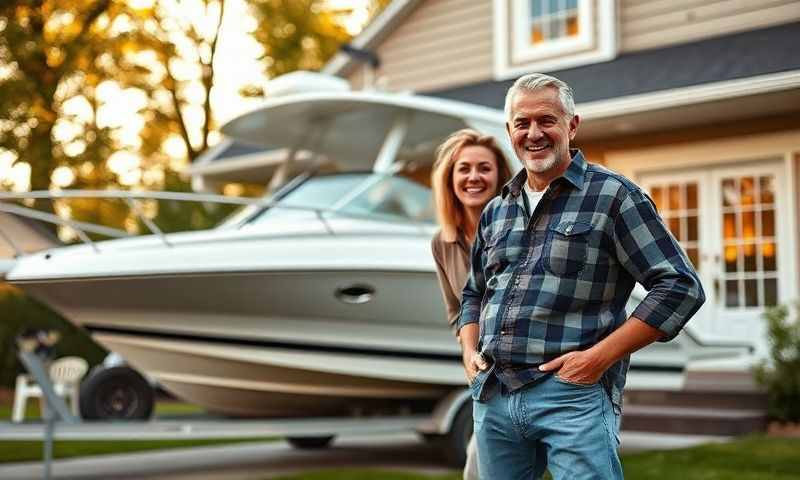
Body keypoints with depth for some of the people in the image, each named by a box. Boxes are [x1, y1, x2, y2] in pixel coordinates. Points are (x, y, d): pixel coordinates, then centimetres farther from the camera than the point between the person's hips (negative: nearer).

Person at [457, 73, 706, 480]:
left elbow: (680, 287, -8)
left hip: (574, 396, -5)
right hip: (491, 397, 6)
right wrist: (470, 350, 9)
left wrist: (600, 356, -13)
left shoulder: (612, 195, -3)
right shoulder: (495, 212, 16)